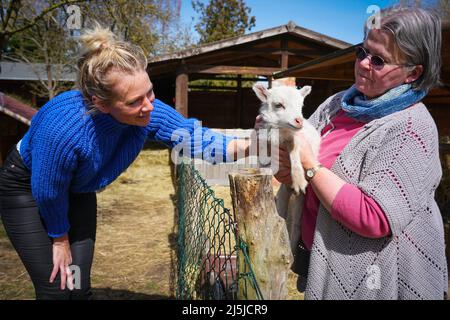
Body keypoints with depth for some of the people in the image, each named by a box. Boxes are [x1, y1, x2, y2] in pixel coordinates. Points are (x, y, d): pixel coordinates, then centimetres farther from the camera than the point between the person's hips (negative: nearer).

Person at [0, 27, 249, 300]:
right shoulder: (62, 128, -40)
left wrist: (244, 147, -33)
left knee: (79, 287, 6)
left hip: (78, 191, 5)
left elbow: (193, 137, -16)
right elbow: (47, 192, -24)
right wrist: (60, 238, -7)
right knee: (56, 289, -7)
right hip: (26, 188, -5)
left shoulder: (149, 112, -26)